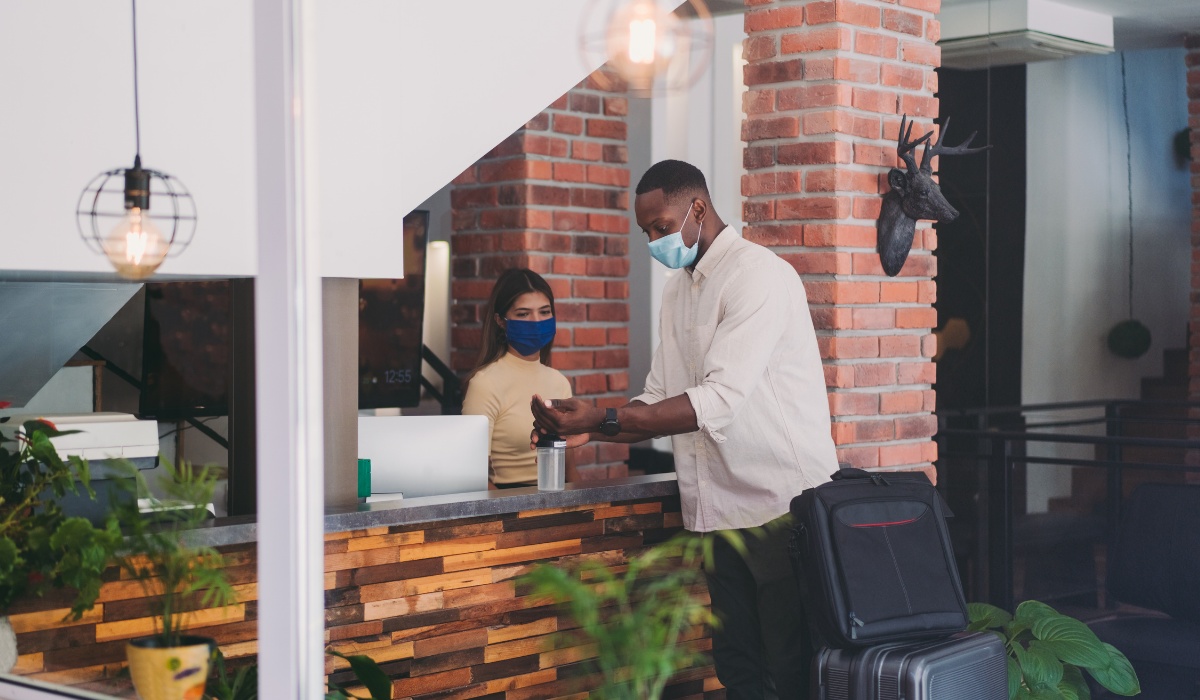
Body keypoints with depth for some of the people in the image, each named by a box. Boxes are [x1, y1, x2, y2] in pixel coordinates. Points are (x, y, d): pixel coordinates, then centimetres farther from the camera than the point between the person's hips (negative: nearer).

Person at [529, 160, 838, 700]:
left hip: (782, 504, -8)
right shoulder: (677, 293, 17)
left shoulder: (758, 275, -13)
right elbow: (658, 401, 18)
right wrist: (590, 431, -1)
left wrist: (604, 419, -25)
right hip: (721, 511, 8)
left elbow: (719, 399, -23)